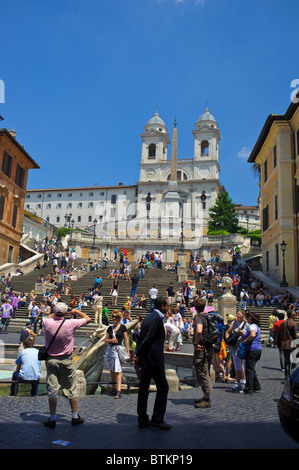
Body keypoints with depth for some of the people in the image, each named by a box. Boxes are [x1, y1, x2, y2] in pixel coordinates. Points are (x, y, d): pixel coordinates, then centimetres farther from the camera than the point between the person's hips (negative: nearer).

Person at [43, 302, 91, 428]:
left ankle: (52, 419, 13)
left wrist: (56, 313, 17)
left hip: (51, 360, 2)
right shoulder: (71, 323, -17)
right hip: (66, 361, -2)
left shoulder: (47, 323, -10)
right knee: (71, 389, 11)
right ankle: (75, 416, 21)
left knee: (52, 390, 7)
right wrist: (76, 311, 9)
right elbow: (87, 319, -1)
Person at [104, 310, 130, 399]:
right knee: (111, 370, 10)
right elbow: (106, 339, 14)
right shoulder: (110, 328, 10)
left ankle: (119, 391, -12)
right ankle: (114, 389, 21)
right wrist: (111, 340, -8)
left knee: (117, 371, -11)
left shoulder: (123, 327, -1)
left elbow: (126, 339, -1)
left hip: (118, 349, -5)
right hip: (109, 349, 5)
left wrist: (127, 351, -5)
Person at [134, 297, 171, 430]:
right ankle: (157, 419, 9)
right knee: (163, 387, 3)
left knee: (143, 389, 12)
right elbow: (148, 339, -21)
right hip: (154, 360, -10)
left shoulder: (148, 317, 14)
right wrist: (139, 355, -10)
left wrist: (138, 354, 10)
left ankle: (142, 420, 20)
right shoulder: (156, 319, -17)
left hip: (145, 360, 10)